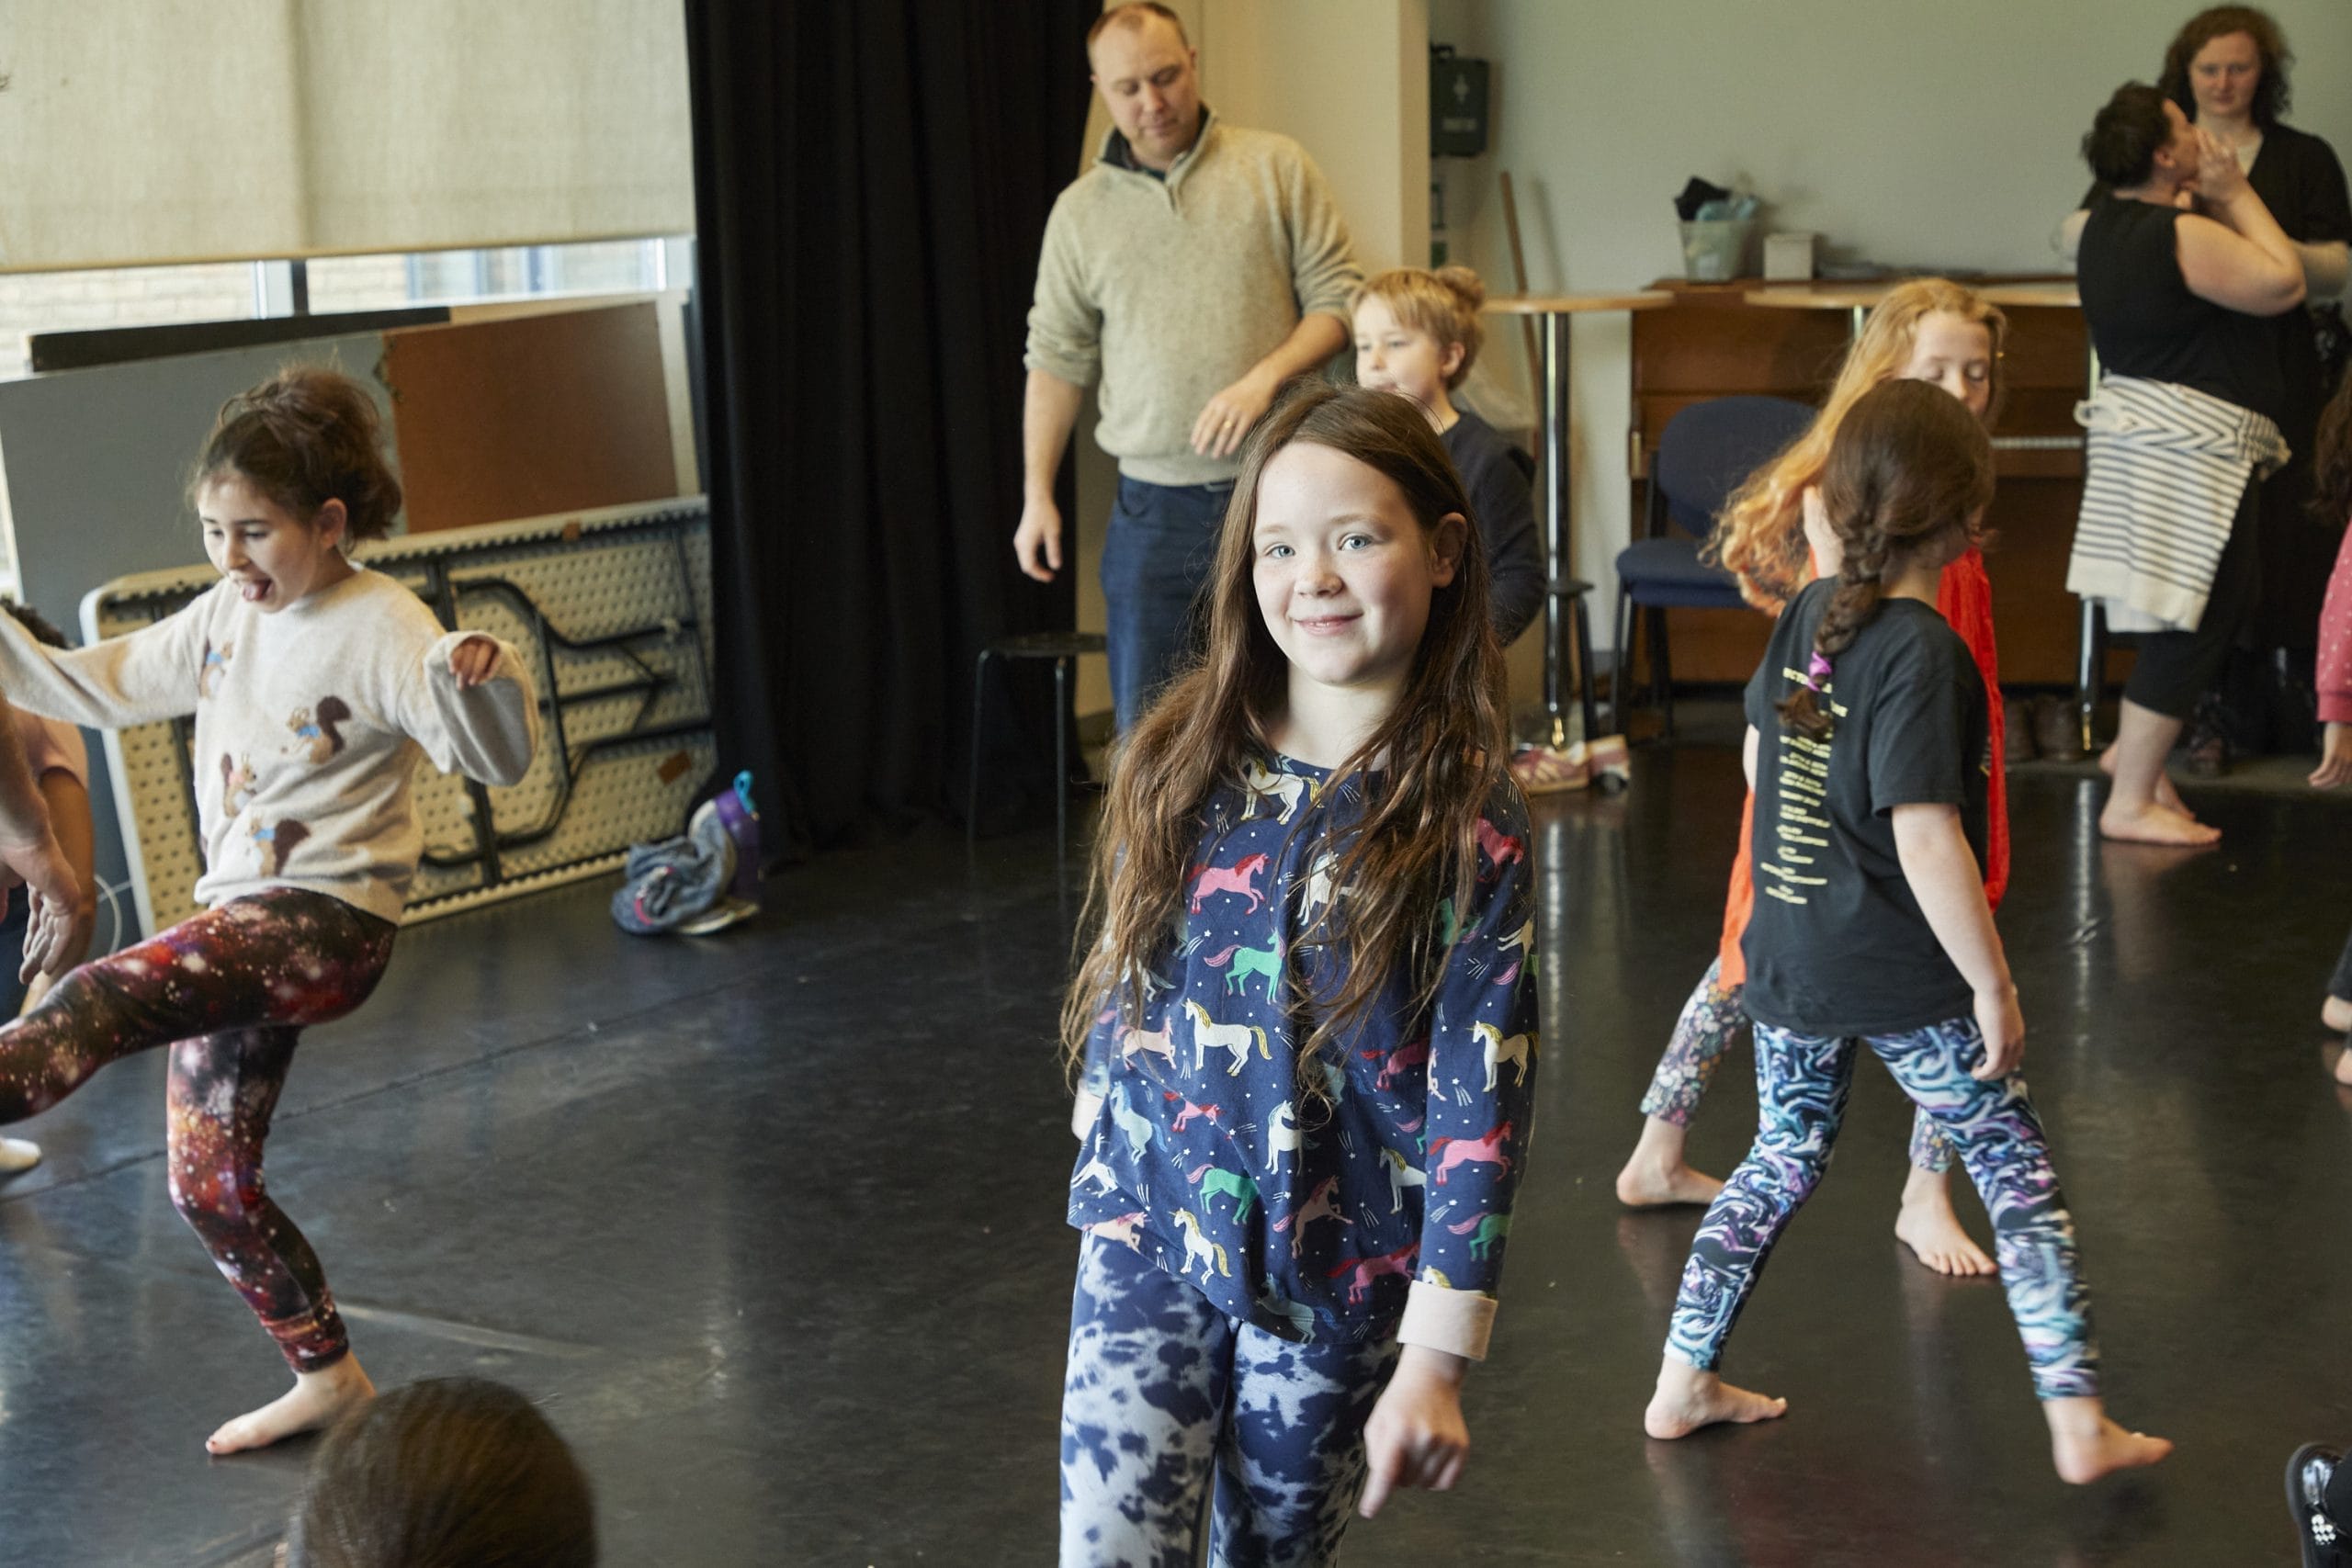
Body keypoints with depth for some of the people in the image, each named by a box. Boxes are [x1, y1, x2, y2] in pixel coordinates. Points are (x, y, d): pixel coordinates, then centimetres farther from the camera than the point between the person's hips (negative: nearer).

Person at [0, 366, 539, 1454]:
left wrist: (487, 679, -44)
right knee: (207, 1186, 13)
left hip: (329, 922, -8)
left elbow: (499, 759, -23)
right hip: (239, 921, 8)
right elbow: (90, 688, 19)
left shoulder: (383, 629, -13)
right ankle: (326, 1375, 27)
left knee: (107, 995, -33)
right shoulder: (224, 619, 10)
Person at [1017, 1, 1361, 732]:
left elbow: (1338, 299, 0)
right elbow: (1056, 360, 11)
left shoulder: (1276, 168, 3)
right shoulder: (1080, 212, 10)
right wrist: (1036, 496, 6)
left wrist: (1263, 378, -17)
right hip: (1155, 507, 2)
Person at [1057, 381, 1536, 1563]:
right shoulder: (1181, 763, -4)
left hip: (1337, 1276, -2)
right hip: (1149, 1241, 2)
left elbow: (1481, 1107, -14)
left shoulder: (1466, 827, -13)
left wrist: (1436, 1360, -17)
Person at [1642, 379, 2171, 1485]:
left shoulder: (1807, 613, 1)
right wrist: (1992, 983, -17)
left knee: (1782, 1159, 21)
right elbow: (1926, 836, -25)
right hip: (1904, 979, -7)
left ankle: (1682, 1385, 25)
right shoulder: (1924, 652, -21)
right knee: (2018, 1170, 7)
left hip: (1787, 961, 7)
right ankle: (2079, 1425, 9)